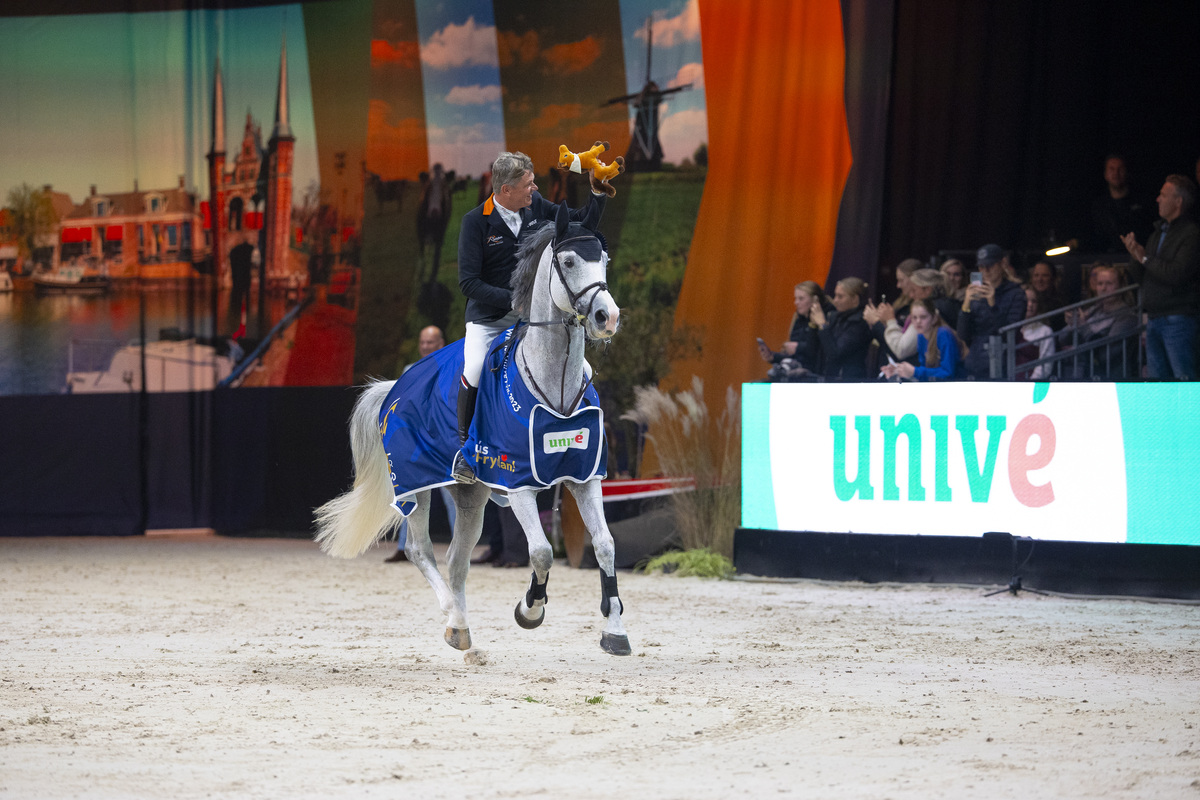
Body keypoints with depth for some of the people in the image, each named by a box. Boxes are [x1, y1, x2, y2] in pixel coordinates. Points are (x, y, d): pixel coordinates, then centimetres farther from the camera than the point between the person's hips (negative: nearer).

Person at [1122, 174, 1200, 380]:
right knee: (1156, 376, 9)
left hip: (1178, 319, -9)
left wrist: (1145, 258, -9)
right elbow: (1137, 277, 18)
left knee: (1184, 378, -13)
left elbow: (1177, 274, -21)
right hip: (1155, 320, 9)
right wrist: (1134, 255, -3)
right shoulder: (1158, 233, 19)